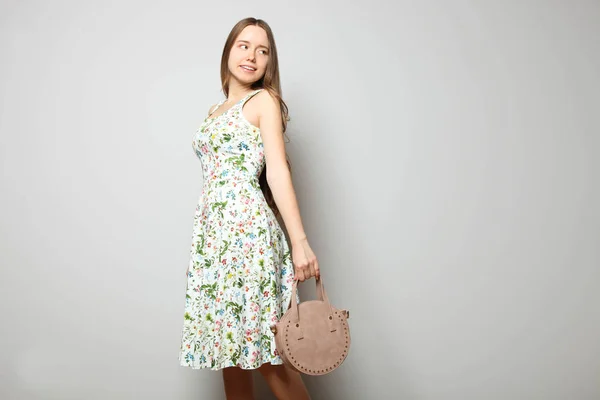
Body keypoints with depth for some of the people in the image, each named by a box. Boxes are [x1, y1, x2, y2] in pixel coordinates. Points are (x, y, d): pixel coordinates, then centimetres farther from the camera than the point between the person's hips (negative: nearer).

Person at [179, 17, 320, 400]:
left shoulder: (264, 100, 2)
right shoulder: (215, 111, 21)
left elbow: (277, 171, -8)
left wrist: (299, 240, -17)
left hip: (247, 227, -7)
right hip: (211, 231, 7)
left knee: (263, 351, -6)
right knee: (228, 345, 10)